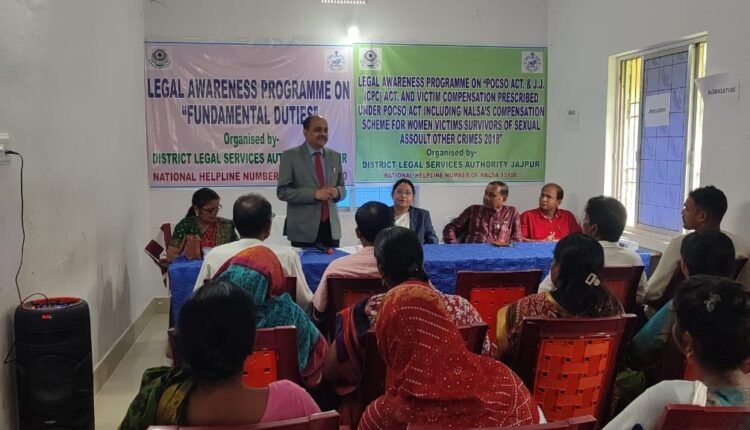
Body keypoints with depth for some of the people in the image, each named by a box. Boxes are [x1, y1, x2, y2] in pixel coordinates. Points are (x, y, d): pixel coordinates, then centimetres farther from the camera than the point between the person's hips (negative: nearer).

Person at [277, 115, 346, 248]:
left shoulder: (335, 156, 11)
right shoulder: (290, 156, -2)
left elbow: (342, 188, 15)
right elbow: (282, 191, -8)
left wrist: (337, 191, -10)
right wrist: (314, 194, -19)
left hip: (331, 227, 4)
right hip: (303, 228, -4)